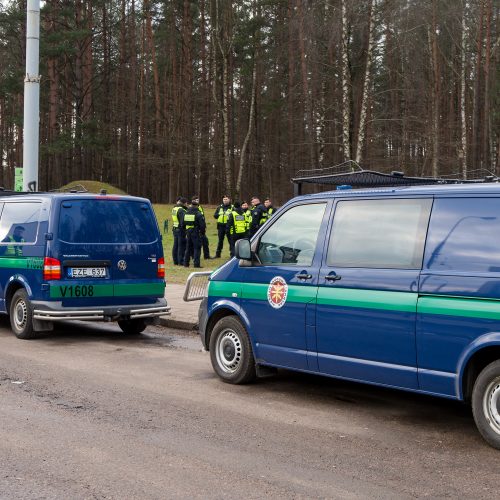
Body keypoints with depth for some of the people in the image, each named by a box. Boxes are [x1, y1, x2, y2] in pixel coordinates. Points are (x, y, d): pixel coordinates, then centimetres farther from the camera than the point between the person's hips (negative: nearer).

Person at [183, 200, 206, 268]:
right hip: (196, 233, -6)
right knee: (197, 248, -1)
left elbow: (183, 224, 12)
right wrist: (202, 232, 0)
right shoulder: (198, 214, -12)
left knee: (188, 248, 15)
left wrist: (185, 232, 19)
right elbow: (202, 224, -13)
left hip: (188, 233, 6)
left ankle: (186, 263, 18)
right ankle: (196, 264, -5)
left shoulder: (186, 213, 7)